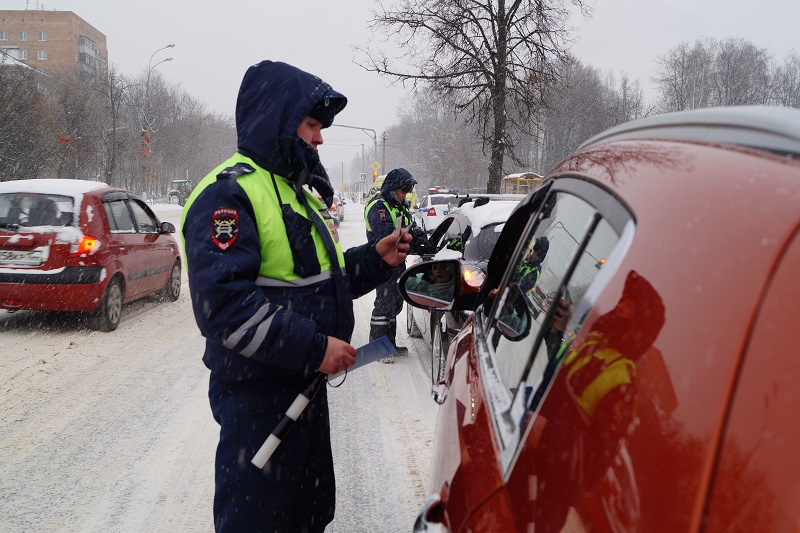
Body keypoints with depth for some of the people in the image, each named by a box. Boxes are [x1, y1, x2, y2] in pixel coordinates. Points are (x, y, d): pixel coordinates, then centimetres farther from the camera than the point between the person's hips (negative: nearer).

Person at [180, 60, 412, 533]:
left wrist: (376, 259, 4)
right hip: (258, 397, -10)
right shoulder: (229, 192, -17)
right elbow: (223, 303, -28)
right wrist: (313, 347, -27)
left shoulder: (298, 191, 16)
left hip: (307, 384, 10)